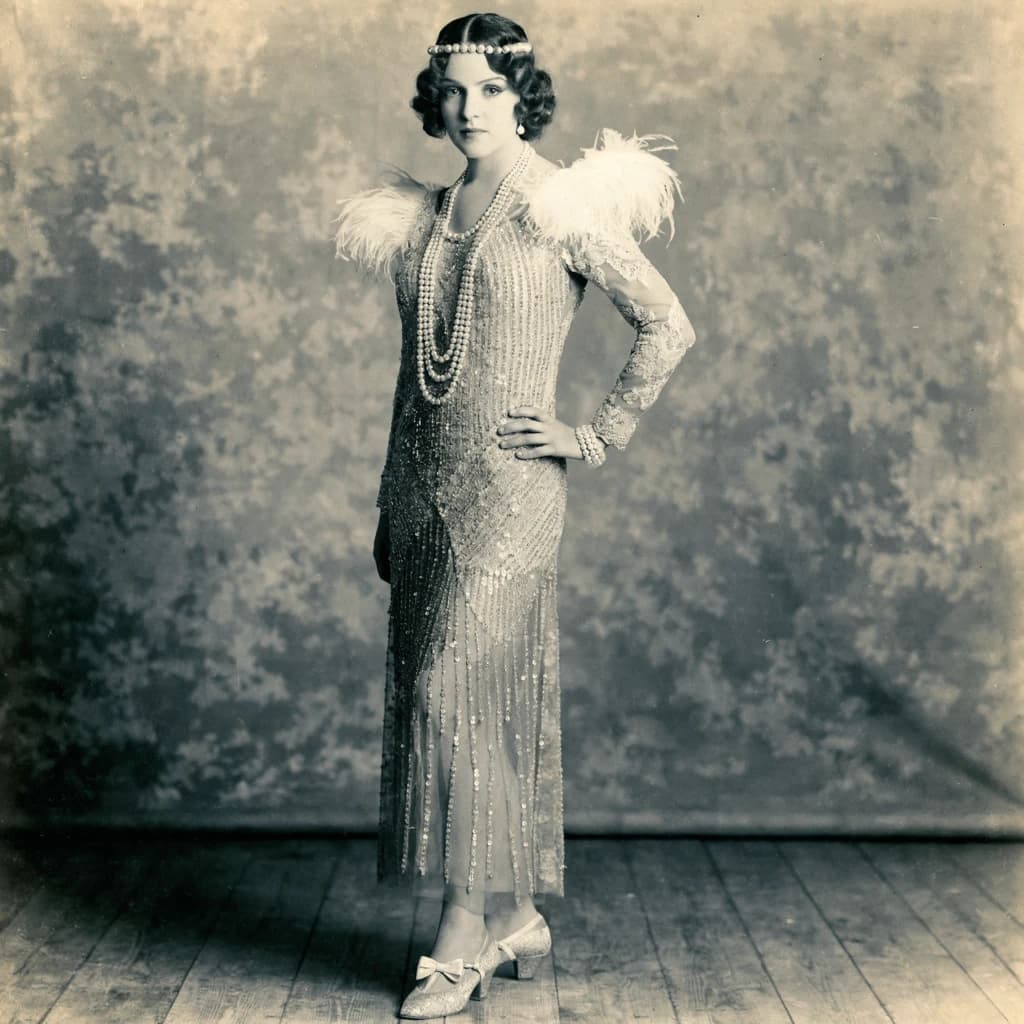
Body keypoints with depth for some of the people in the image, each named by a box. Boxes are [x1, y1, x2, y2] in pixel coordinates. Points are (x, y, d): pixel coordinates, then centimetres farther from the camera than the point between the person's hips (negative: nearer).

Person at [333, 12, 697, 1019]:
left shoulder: (559, 208, -3)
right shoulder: (425, 217, 14)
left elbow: (667, 326, -5)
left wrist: (595, 434, -7)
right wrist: (389, 509, 18)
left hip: (507, 485, -6)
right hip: (425, 485, 6)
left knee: (458, 689, -11)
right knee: (482, 705, 9)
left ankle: (463, 935, -1)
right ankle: (516, 916, 20)